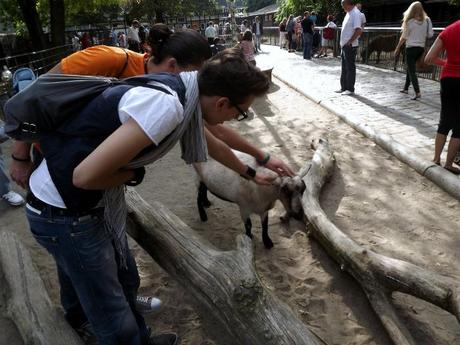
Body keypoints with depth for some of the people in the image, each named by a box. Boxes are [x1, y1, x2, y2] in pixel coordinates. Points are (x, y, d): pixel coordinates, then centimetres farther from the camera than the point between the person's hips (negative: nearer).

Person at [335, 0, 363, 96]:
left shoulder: (356, 13, -15)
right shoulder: (348, 13, 14)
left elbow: (358, 30, -22)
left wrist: (349, 42, -19)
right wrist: (343, 43, 14)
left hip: (350, 46, -9)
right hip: (344, 45, 9)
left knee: (350, 68, -2)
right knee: (344, 68, 14)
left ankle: (350, 89, 4)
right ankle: (344, 88, 22)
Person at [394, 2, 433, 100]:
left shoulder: (409, 22, -9)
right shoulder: (426, 21, 2)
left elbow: (404, 37, -5)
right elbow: (429, 35, 1)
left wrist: (397, 48, 6)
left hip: (411, 48, -5)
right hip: (421, 48, 6)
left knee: (412, 71, -6)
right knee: (409, 68, 22)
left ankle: (417, 92, -16)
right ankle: (406, 88, 31)